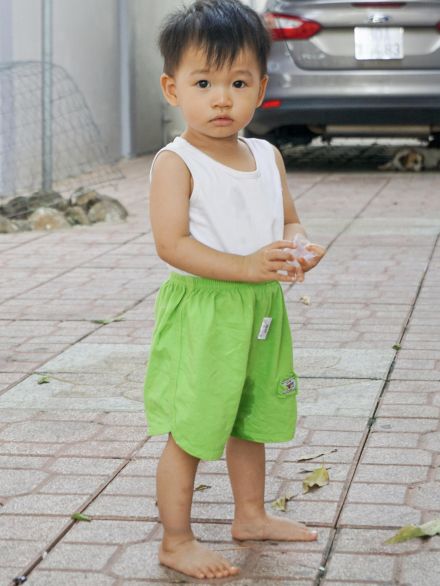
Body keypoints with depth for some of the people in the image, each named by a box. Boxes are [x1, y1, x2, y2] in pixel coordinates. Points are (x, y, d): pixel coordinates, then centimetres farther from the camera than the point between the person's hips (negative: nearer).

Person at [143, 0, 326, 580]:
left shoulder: (268, 157, 7)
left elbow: (290, 221, 16)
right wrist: (247, 266, -28)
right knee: (190, 432, 0)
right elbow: (172, 243, -21)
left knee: (251, 421, 21)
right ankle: (176, 541, 12)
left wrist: (297, 248, -9)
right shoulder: (175, 163, -14)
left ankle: (251, 515, 39)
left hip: (262, 312, 7)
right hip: (200, 313, -7)